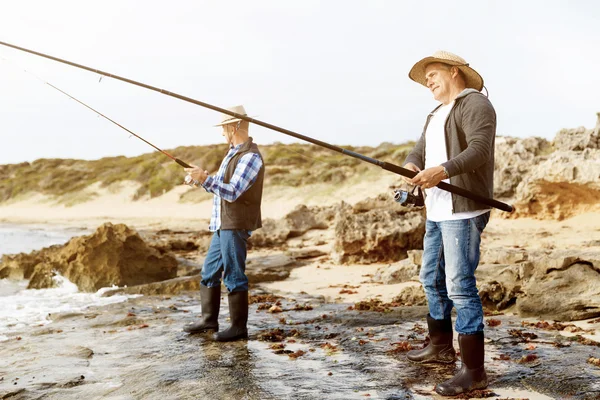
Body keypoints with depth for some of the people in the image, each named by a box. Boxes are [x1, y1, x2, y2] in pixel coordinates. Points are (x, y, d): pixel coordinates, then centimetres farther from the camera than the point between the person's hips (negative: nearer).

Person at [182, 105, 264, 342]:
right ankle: (209, 320, 25)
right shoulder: (233, 153, 15)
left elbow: (233, 192, -23)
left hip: (236, 225, -10)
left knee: (233, 275, -5)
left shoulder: (250, 156, -16)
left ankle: (239, 327, 3)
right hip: (222, 224, 10)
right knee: (209, 271, 15)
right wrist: (201, 182, 13)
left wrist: (205, 179, -25)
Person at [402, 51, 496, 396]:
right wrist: (411, 167, -10)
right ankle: (441, 346, 33)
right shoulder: (437, 115, 22)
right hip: (437, 211, 10)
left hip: (463, 211, -10)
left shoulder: (475, 104, -7)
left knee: (460, 286, -13)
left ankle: (474, 370, -9)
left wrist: (443, 170, -35)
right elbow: (419, 151, 14)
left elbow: (479, 150, -21)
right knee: (432, 279, 17)